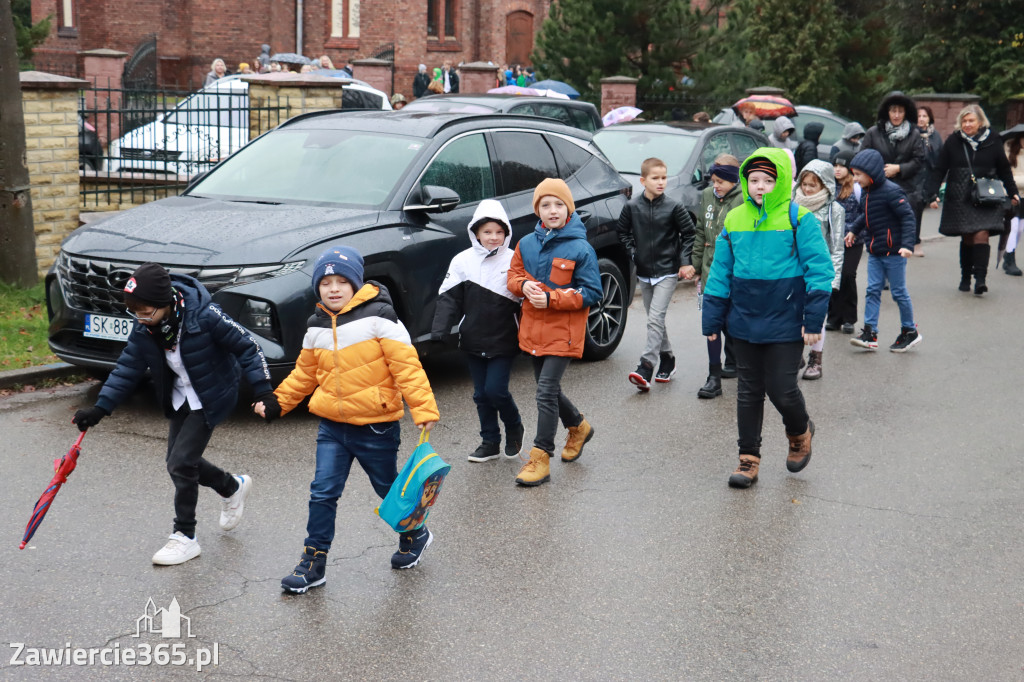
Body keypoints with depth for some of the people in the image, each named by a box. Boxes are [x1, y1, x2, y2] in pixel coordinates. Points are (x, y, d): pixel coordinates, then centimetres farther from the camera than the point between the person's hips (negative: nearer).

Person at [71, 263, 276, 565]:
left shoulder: (204, 316, -28)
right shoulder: (144, 328, -11)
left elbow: (246, 347, -19)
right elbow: (128, 369, -2)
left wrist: (264, 391, -23)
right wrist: (100, 408, -9)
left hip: (211, 398, -7)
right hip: (181, 399, 7)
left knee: (181, 462, -12)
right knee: (178, 463, 10)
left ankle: (185, 537, 3)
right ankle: (233, 487, 37)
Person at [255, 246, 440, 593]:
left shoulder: (378, 317, -12)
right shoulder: (316, 327, 6)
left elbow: (406, 365, -15)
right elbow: (303, 374, 18)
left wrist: (424, 408, -21)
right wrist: (275, 405, 14)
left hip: (376, 426, -4)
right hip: (332, 427, 4)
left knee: (389, 489, 12)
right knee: (322, 494, -1)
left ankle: (414, 535, 39)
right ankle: (313, 563, 8)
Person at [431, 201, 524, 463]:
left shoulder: (514, 261, -5)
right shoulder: (463, 260, 1)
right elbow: (449, 298, 1)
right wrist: (439, 329, -11)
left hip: (503, 341, -3)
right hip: (473, 340, 3)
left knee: (495, 389, -9)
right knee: (481, 394, 10)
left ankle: (514, 428, 18)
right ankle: (490, 442, 23)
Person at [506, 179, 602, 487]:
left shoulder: (581, 249, -10)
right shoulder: (527, 244, 5)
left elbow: (591, 293, -9)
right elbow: (513, 275, 15)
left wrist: (552, 299, -19)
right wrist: (524, 285, -10)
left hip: (564, 331, -6)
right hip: (534, 328, 6)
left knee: (546, 392, -11)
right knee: (548, 389, 18)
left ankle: (540, 458, -3)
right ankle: (578, 427, 45)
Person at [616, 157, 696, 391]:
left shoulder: (673, 207, -8)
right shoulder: (631, 207, -2)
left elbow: (689, 233, 2)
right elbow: (622, 231, 14)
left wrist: (685, 262, -4)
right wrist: (632, 252, 3)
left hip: (667, 271, -4)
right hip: (644, 272, 4)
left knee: (655, 319, -14)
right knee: (655, 320, 13)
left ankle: (646, 367, -20)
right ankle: (667, 360, 29)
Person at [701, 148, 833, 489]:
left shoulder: (799, 219, -7)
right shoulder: (734, 219, 5)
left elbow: (819, 270, -7)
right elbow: (721, 272, 11)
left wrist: (814, 320, -11)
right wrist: (712, 319, 9)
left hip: (785, 323, -4)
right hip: (744, 323, 4)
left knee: (781, 389, -1)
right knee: (749, 390, 10)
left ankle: (800, 432, 31)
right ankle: (748, 458, 21)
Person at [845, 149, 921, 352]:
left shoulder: (890, 191, -18)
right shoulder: (866, 192, 7)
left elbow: (907, 216, -19)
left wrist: (907, 244, -27)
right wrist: (854, 230, 32)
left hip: (894, 252, -7)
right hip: (874, 252, 8)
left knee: (899, 292, 3)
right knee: (872, 290, 3)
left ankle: (910, 331, 18)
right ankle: (869, 333, 3)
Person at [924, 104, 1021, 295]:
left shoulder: (992, 141, 3)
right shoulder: (953, 141, 2)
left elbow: (1004, 169, 13)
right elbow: (939, 169, 4)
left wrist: (1013, 193, 16)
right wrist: (932, 192, -5)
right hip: (960, 199, 1)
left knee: (981, 235, -13)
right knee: (967, 238, 5)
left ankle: (980, 278, -15)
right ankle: (965, 278, 17)